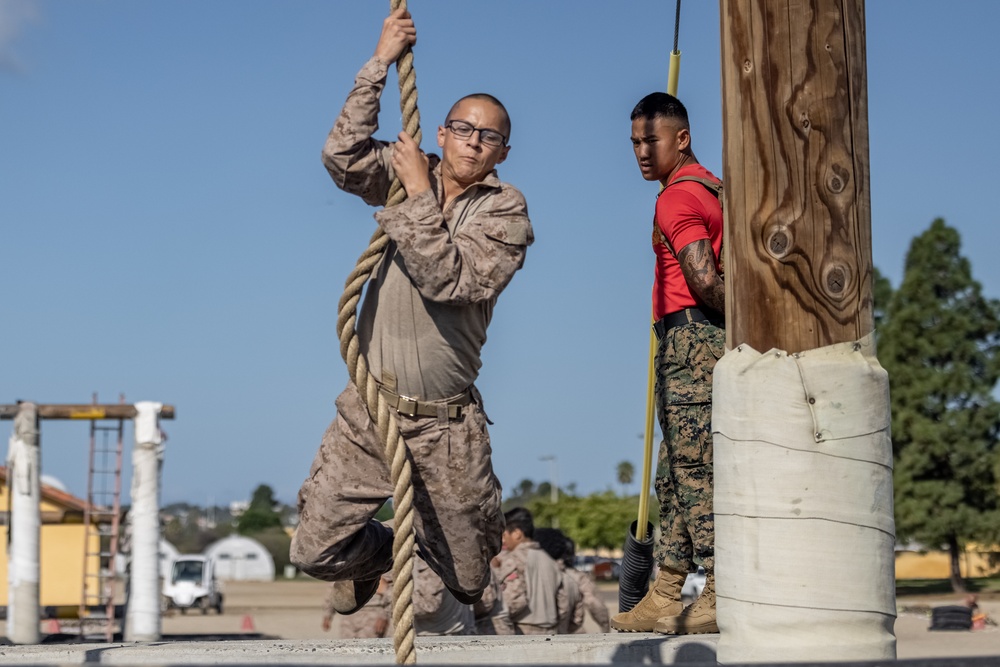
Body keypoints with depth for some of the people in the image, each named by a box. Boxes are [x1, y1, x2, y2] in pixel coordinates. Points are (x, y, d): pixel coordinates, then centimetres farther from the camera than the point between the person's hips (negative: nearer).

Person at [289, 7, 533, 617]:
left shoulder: (505, 211, -3)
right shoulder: (407, 174, 8)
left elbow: (447, 279, -17)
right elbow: (342, 155, -10)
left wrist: (420, 197, -16)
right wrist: (380, 64, -12)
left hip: (446, 423, -2)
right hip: (369, 410, 2)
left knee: (467, 577, 6)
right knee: (316, 551, 0)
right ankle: (376, 552, 36)